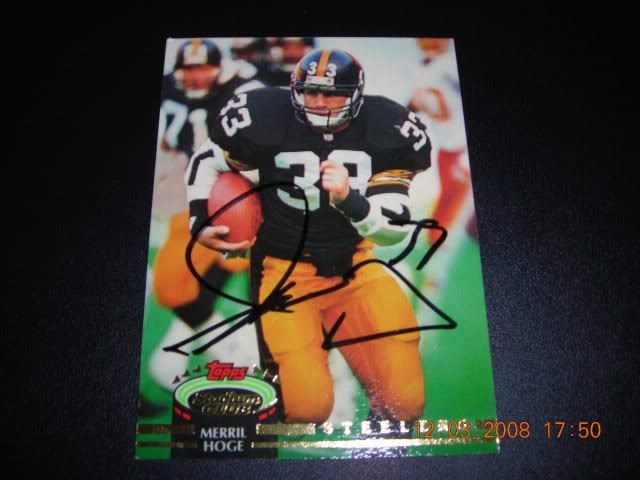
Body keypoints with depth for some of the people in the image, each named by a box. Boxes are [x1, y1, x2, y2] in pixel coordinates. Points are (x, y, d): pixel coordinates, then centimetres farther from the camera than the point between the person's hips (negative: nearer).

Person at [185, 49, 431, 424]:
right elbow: (206, 161, 8)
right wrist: (201, 224, -2)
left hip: (354, 267, 2)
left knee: (407, 402, -8)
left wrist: (349, 199, -27)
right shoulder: (267, 120, -10)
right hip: (285, 270, -1)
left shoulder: (385, 131, -6)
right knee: (307, 407, -15)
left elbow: (394, 229, -9)